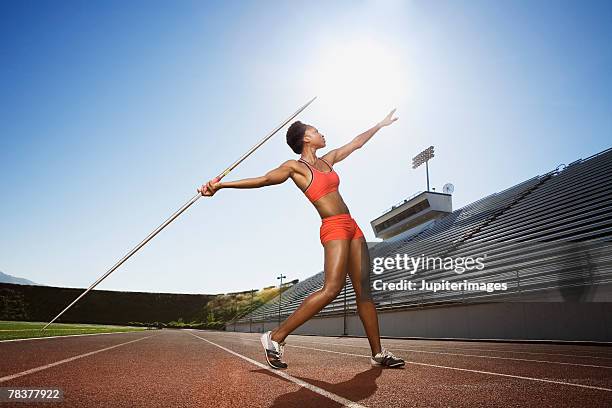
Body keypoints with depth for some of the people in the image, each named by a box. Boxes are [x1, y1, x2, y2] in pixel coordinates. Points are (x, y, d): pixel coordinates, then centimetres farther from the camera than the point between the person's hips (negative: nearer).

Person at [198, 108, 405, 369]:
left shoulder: (328, 160, 20)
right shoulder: (296, 167, -2)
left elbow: (356, 143, 32)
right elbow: (264, 179, -14)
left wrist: (380, 124, 43)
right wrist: (220, 185, -24)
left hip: (352, 227, 8)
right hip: (334, 228, -8)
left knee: (363, 290, 5)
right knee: (332, 288, -23)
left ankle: (378, 354, 11)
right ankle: (276, 337, -13)